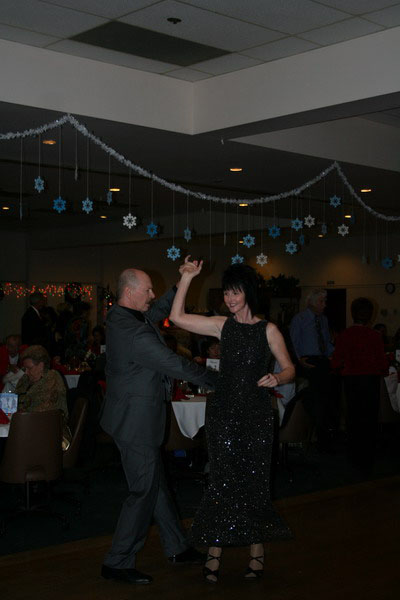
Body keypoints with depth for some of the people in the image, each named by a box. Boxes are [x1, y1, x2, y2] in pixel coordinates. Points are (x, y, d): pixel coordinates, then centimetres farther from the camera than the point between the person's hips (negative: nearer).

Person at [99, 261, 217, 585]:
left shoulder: (124, 317, 5)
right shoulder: (132, 332, -26)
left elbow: (158, 311, 24)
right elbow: (172, 364, -21)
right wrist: (211, 378, -8)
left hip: (136, 417, 10)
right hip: (137, 421, -10)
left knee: (156, 483, 18)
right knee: (144, 490, -1)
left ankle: (178, 547, 31)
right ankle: (118, 563, 9)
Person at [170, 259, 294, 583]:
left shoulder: (268, 330, -1)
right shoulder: (223, 325, 6)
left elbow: (289, 368, 2)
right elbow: (178, 317, 3)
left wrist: (277, 378, -20)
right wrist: (187, 278, -1)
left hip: (257, 414, -1)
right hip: (223, 413, 2)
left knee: (254, 482, 3)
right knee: (224, 481, 1)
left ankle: (257, 551, 17)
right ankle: (215, 553, 8)